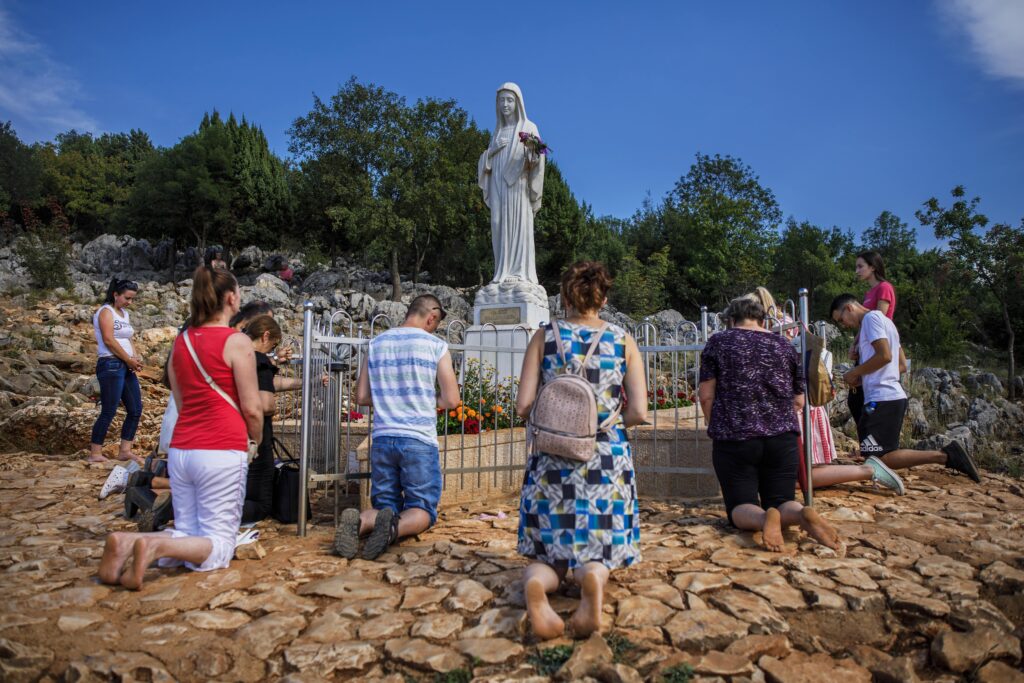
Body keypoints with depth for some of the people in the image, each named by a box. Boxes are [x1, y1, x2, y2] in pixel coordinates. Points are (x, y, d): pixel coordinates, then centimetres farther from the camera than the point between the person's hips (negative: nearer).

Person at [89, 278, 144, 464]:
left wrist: (136, 359, 1)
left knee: (136, 410, 7)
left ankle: (125, 450, 14)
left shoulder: (124, 313, 19)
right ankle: (95, 453, 2)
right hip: (111, 365, -9)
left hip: (126, 366, 9)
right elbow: (108, 339, -15)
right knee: (109, 412, -7)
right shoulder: (106, 311, -5)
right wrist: (130, 360, -12)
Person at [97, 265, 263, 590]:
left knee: (188, 534, 18)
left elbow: (181, 403, 16)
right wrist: (257, 440, 11)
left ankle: (127, 542, -7)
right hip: (222, 451, -7)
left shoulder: (180, 341, 12)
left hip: (181, 449, 7)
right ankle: (155, 546, -22)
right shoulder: (237, 342, -9)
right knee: (219, 544, 3)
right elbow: (251, 409, -8)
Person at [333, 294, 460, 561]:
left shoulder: (375, 344, 8)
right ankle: (396, 526, -25)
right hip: (419, 439, -4)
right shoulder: (436, 346, -4)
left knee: (385, 506, 15)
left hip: (382, 437, 4)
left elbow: (362, 397, 10)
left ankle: (359, 522, -17)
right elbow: (451, 400, -4)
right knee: (422, 509, 8)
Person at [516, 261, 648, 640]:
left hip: (551, 459, 0)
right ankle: (593, 575, -19)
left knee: (547, 552, 14)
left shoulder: (545, 336, 0)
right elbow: (639, 412, -4)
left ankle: (537, 583, -21)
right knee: (598, 551, 17)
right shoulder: (624, 341, 2)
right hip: (608, 459, 0)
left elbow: (523, 406, -5)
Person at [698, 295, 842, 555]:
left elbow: (706, 395, -1)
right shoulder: (785, 346, 12)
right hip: (783, 438, 3)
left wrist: (717, 427, 14)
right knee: (781, 500, 12)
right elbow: (798, 401, 15)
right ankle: (802, 514, -23)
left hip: (734, 437, -3)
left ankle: (763, 518, -31)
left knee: (740, 506, 3)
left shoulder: (718, 342, 3)